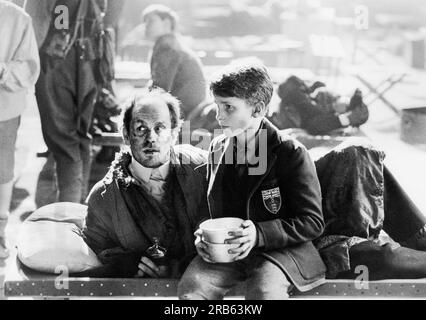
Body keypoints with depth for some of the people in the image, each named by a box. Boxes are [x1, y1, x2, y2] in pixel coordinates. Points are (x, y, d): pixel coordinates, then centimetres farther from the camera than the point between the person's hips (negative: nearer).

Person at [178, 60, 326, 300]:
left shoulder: (292, 154, -9)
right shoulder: (217, 149, 9)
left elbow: (313, 222, -8)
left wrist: (259, 234, -20)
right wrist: (204, 237, -2)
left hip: (281, 249, -4)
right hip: (226, 251, 5)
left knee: (264, 291, -35)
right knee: (191, 285, -23)